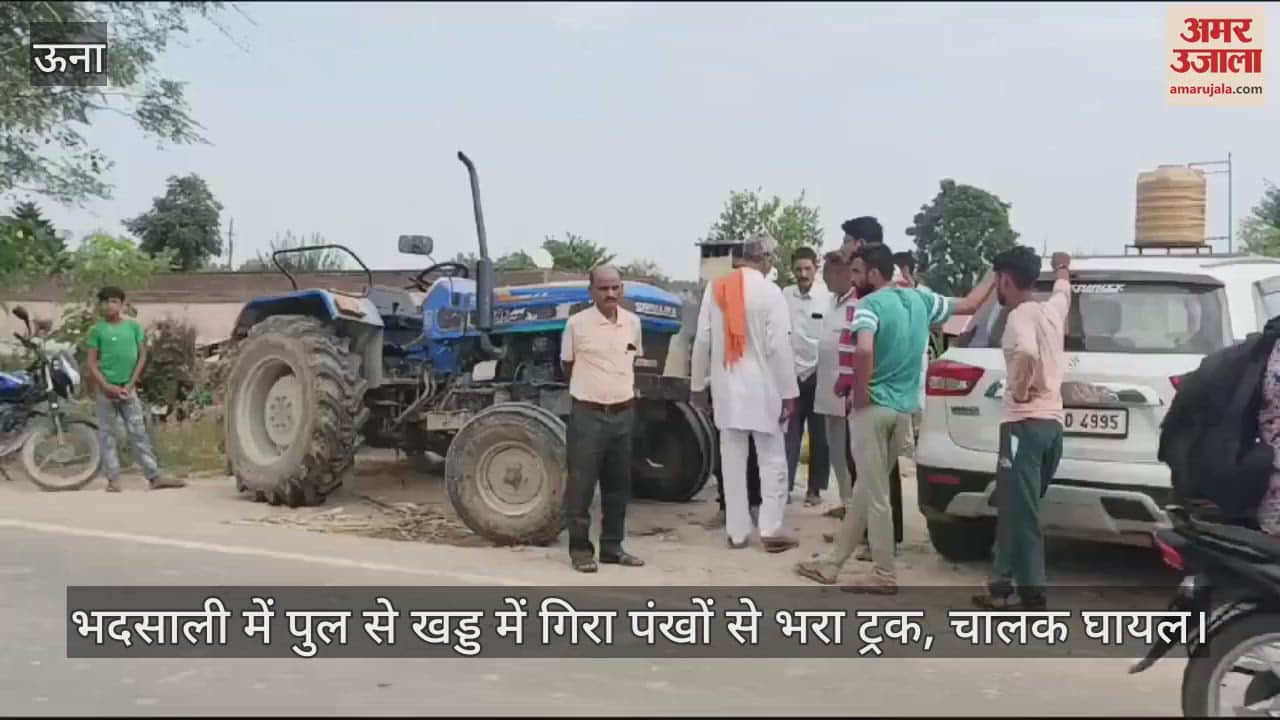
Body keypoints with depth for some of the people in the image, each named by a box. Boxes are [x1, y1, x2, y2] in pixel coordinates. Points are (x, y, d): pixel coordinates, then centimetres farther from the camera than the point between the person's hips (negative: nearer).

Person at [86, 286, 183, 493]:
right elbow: (92, 363, -3)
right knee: (107, 434, 2)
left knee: (138, 432, 3)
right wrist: (107, 387, -13)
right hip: (105, 389, -1)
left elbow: (142, 356, 3)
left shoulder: (134, 326, 3)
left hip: (128, 387, 1)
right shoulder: (97, 330, -1)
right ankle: (113, 479, 6)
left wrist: (130, 384, -5)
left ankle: (154, 477, 3)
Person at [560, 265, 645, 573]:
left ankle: (612, 547, 20)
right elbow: (567, 366, 5)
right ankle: (580, 549, 8)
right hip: (587, 414, -5)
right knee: (581, 485, -1)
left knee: (618, 485, 10)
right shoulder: (577, 323, -9)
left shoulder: (632, 322, 4)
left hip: (623, 414, 5)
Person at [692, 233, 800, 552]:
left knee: (732, 459, 9)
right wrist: (789, 391, -8)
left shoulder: (715, 288, 2)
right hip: (761, 386, -4)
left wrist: (698, 380, 12)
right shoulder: (770, 291, -10)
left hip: (725, 385, 4)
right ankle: (771, 529, 2)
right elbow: (779, 345, -12)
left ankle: (736, 530, 13)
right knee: (772, 459, 5)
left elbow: (702, 338, 3)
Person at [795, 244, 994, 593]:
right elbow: (968, 304, 20)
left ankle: (885, 574, 10)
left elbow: (864, 350, -31)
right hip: (903, 409, 7)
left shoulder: (870, 304, -13)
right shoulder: (920, 299, 8)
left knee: (875, 495, 2)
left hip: (873, 408, -7)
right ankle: (833, 561, 23)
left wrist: (860, 394, -18)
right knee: (866, 490, 14)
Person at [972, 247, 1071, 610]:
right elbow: (1063, 290, 39)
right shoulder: (1051, 309, 13)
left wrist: (1019, 390, -18)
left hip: (1025, 424, -9)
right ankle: (1003, 584, 20)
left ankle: (1033, 595, -4)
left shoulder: (1019, 317, -13)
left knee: (1022, 513, -5)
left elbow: (1027, 353, -35)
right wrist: (1062, 269, 60)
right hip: (1051, 422, 9)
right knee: (1012, 509, 16)